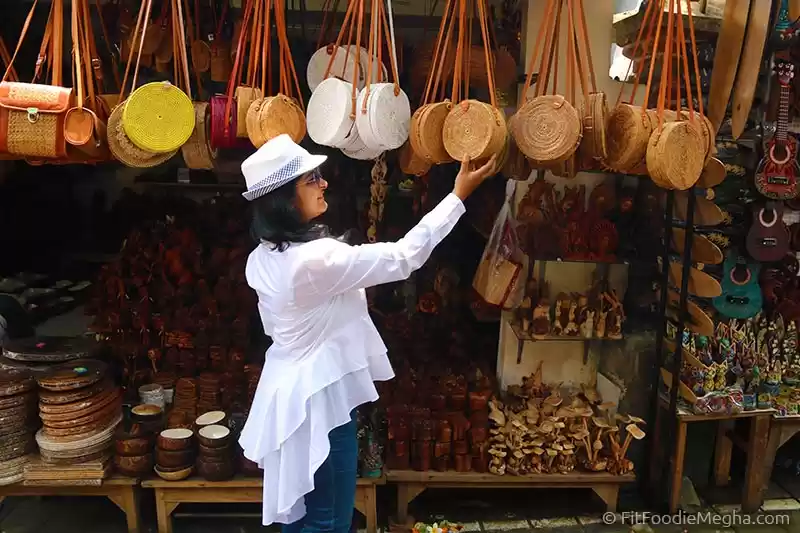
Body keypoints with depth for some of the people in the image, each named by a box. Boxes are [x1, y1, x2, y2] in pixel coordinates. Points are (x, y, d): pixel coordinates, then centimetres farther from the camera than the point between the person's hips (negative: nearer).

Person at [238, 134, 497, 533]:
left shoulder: (262, 258, 0)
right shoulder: (317, 258, -27)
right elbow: (403, 258, -22)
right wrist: (458, 195, -17)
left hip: (290, 388, 9)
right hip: (318, 395, -9)